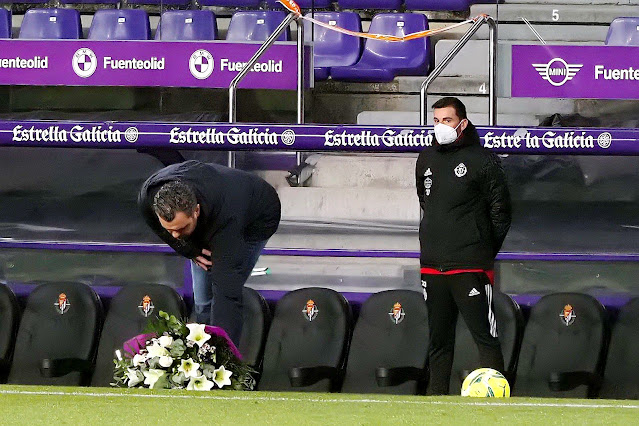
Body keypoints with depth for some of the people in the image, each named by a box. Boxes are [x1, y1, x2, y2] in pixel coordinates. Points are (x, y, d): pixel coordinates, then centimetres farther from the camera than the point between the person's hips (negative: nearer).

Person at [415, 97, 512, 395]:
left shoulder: (482, 160, -3)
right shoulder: (426, 160, 14)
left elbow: (500, 212, -1)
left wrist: (483, 252, 0)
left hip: (469, 267, -6)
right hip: (432, 266, 6)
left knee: (484, 336, -9)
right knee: (438, 339, 9)